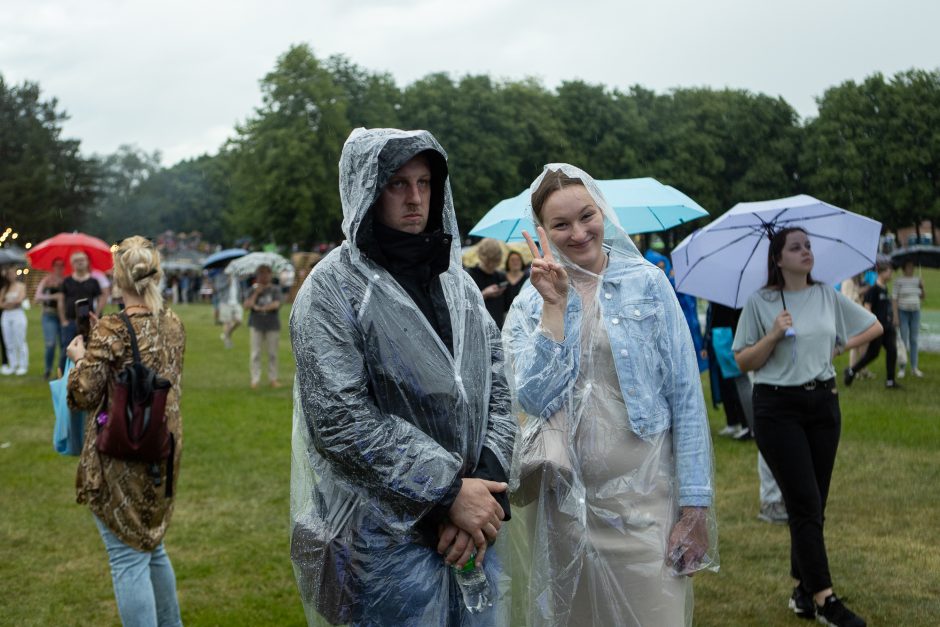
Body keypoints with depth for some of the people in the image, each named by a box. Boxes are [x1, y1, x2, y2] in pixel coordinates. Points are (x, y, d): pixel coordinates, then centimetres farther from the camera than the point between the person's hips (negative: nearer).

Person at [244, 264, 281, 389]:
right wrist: (256, 293, -10)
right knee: (256, 353, -2)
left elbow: (276, 304, -12)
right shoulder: (253, 290, 7)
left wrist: (259, 308, -9)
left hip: (272, 325, -1)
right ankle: (255, 380, 1)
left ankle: (273, 379, 11)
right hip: (256, 324, 1)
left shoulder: (275, 290, 3)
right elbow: (247, 306, -5)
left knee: (272, 354, 3)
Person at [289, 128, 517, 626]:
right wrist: (449, 491, -17)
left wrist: (487, 490, -9)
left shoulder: (455, 280, 9)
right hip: (389, 535, -5)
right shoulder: (332, 289, -8)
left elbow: (498, 386, 5)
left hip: (474, 522, 5)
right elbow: (339, 418, -17)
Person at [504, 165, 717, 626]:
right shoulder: (528, 304, 5)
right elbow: (535, 399, -10)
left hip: (642, 497, -2)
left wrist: (695, 503, -7)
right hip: (561, 499, 2)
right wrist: (555, 305, -12)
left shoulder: (646, 282, -1)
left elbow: (686, 397, -3)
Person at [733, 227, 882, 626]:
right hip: (778, 408, -4)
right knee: (805, 504, -8)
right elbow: (743, 362, -4)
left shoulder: (828, 296, 8)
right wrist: (773, 336, -18)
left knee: (814, 504, 7)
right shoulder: (760, 303, -3)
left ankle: (803, 591, 18)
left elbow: (874, 327, 19)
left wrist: (842, 346, 6)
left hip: (823, 403, 5)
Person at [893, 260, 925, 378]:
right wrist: (895, 314, -13)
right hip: (903, 312, -4)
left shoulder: (917, 280, 6)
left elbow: (923, 297, 9)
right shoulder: (899, 281, -7)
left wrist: (922, 287, -9)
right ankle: (902, 369, -1)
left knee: (914, 340, 7)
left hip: (915, 313, 4)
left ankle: (914, 368, 12)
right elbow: (894, 298, -8)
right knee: (903, 340, -6)